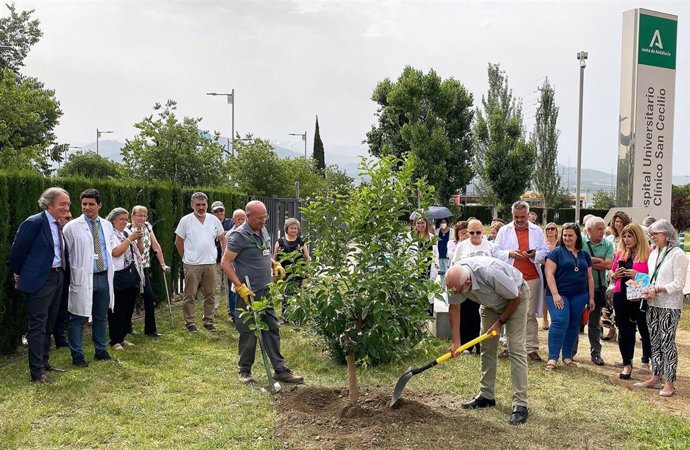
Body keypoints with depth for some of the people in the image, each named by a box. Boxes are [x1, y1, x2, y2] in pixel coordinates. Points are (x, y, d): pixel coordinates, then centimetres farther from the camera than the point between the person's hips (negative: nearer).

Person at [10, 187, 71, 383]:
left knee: (49, 324, 16)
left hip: (57, 277, 8)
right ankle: (37, 371, 4)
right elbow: (17, 250, -9)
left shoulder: (59, 225, 9)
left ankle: (44, 362, 28)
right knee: (38, 325, -3)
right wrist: (19, 274, 2)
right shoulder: (34, 222, -15)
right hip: (39, 280, -8)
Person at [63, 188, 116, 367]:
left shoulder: (107, 225, 10)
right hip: (83, 277, -4)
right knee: (78, 318, 1)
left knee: (101, 317, 14)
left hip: (104, 277, 5)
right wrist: (68, 273, -5)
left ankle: (101, 351, 27)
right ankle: (77, 355, 12)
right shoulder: (72, 226, -5)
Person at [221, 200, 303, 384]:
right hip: (248, 293, -7)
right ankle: (245, 371, 20)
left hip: (266, 291, 7)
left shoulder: (264, 231, 10)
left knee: (272, 329, 9)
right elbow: (225, 263, -14)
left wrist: (275, 265, 6)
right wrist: (240, 287, -20)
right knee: (249, 333, 3)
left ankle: (280, 370, 17)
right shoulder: (239, 236, -14)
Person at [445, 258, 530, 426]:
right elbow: (454, 308, -9)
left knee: (516, 348, -14)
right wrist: (456, 341, -11)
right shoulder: (455, 278, -24)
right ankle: (486, 395, 18)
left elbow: (516, 296, -25)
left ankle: (520, 405, -14)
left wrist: (500, 322, -14)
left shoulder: (490, 274, -42)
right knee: (487, 347, 7)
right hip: (491, 302, 6)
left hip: (515, 298, -6)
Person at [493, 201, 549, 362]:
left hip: (531, 279, 0)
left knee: (530, 315, 1)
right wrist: (509, 253, -11)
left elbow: (545, 252, 9)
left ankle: (532, 348, 5)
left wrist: (535, 254, -11)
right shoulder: (504, 230, 8)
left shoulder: (537, 231, 11)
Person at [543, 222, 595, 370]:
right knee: (560, 322, -15)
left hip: (579, 296, 5)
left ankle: (567, 356, 19)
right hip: (559, 294, -5)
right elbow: (549, 273, -8)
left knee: (573, 325, 8)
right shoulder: (557, 252, -2)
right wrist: (555, 294, -16)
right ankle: (552, 358, -10)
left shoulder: (584, 255, 12)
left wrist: (591, 297, 12)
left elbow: (589, 277, 16)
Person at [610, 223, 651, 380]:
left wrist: (638, 275, -20)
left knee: (644, 329, 8)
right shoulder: (620, 253, 11)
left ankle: (646, 361, 29)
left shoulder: (648, 254, -6)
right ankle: (627, 364, 18)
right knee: (624, 331, 8)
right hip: (621, 296, 5)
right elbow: (612, 276, 19)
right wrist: (616, 274, -2)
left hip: (640, 297, -5)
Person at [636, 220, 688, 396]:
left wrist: (657, 290, -20)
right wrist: (646, 289, 3)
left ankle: (669, 383, 3)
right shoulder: (653, 253, 13)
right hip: (653, 304, 7)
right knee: (655, 341, 11)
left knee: (667, 342, -4)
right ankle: (655, 377, 20)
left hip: (670, 305, -7)